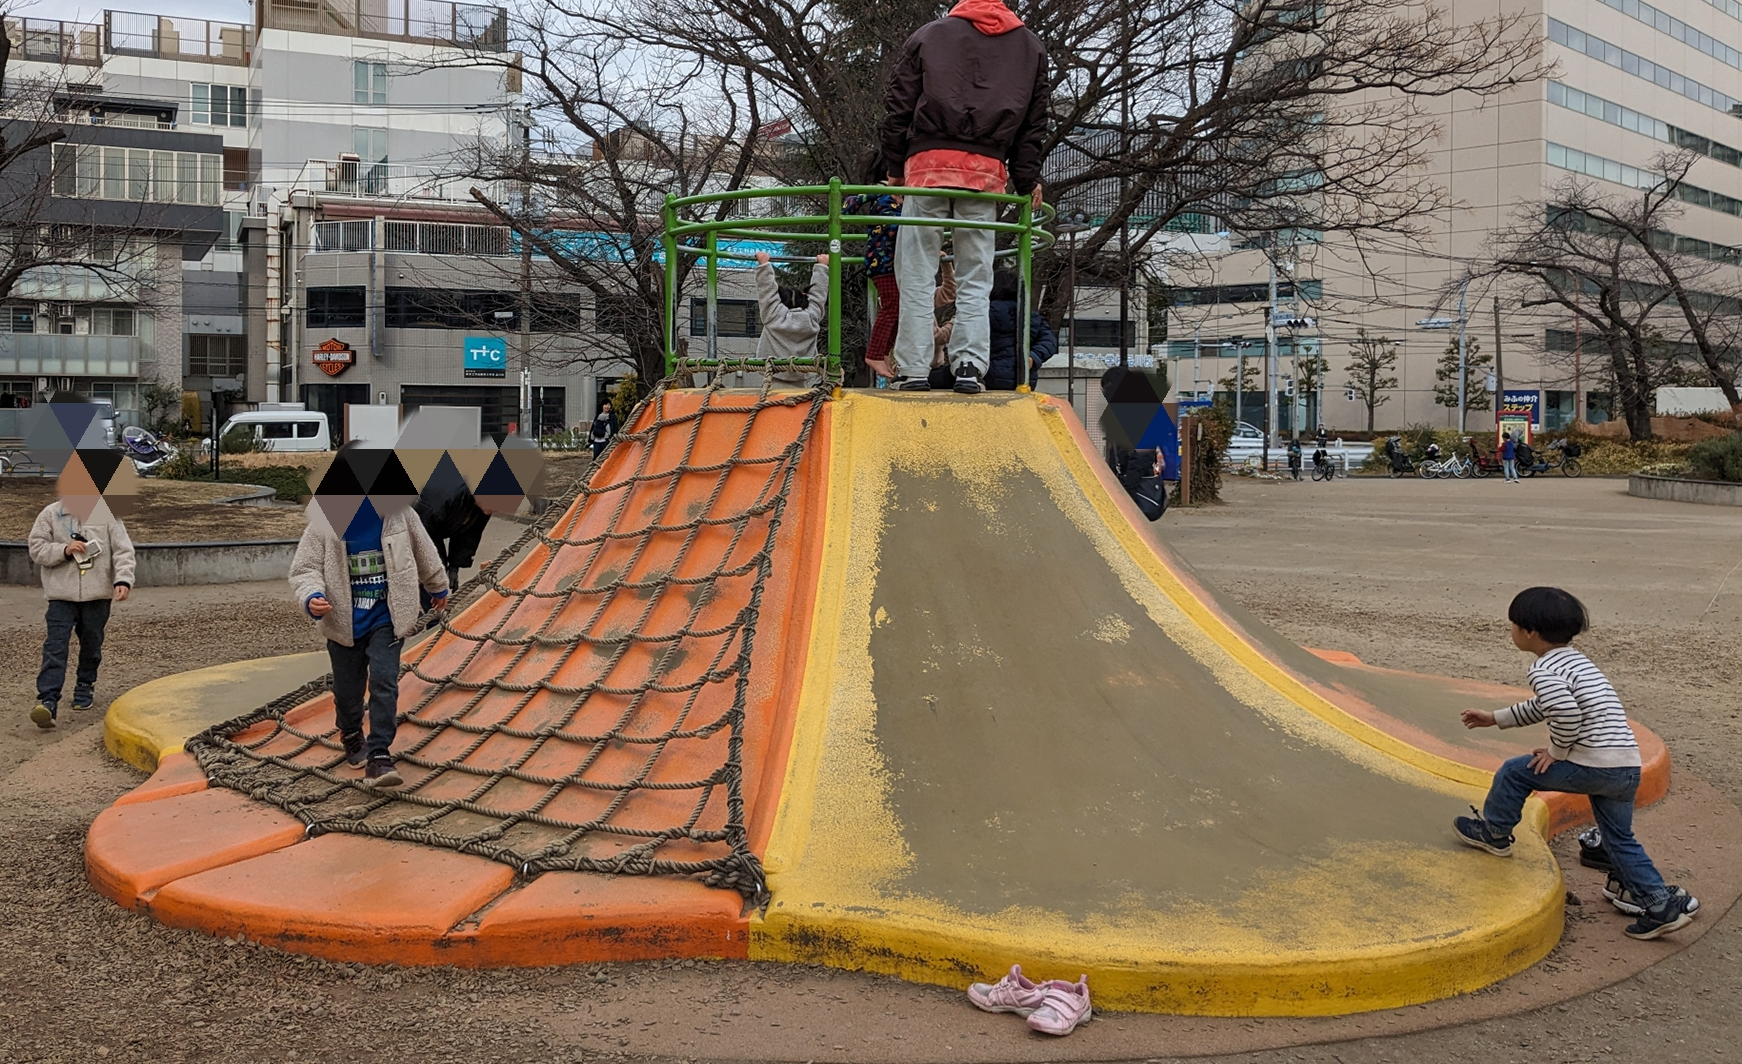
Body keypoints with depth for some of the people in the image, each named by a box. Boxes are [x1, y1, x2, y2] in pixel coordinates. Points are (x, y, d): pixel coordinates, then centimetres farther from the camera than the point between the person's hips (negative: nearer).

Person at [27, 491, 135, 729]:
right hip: (61, 595, -1)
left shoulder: (107, 514, -1)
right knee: (55, 646, -11)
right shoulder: (51, 514, 1)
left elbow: (123, 550, -3)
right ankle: (48, 701, -16)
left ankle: (85, 687, 35)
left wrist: (123, 580, -17)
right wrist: (64, 550, -16)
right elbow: (37, 548, 2)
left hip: (98, 594, 1)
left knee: (91, 645, 14)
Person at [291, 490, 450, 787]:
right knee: (347, 690, 12)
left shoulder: (398, 514, -7)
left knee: (384, 683, -14)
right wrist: (311, 597, -29)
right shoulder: (325, 523, -11)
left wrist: (438, 587, 24)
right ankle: (352, 737, 43)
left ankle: (378, 757, -10)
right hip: (344, 623, 0)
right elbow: (304, 568, -8)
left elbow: (423, 551, 10)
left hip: (386, 620, 0)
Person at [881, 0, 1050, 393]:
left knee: (916, 272, 2)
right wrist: (1027, 180, 19)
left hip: (929, 164, -1)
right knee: (976, 277, 7)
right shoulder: (1031, 47, 17)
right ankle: (971, 365, -2)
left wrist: (895, 166, 16)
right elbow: (1034, 122, 16)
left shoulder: (929, 35, 12)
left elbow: (898, 107, 10)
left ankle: (913, 368, -1)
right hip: (987, 170, 2)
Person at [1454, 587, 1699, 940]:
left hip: (1592, 765, -9)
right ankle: (1661, 903, 16)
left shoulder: (1543, 670, -11)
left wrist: (1555, 751, -9)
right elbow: (1542, 708, 33)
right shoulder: (1574, 660, 20)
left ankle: (1494, 833, 26)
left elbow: (1567, 714, -27)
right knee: (1620, 839, 19)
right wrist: (1495, 718, 39)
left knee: (1515, 773, 9)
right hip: (1628, 765, 9)